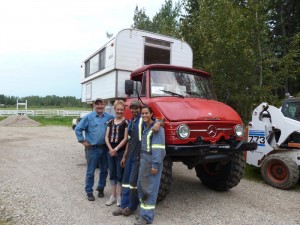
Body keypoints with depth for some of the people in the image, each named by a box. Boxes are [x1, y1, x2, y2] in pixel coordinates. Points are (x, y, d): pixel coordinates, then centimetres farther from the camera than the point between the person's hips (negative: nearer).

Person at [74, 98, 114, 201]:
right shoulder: (88, 117, -5)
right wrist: (83, 141, -5)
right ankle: (89, 192, 18)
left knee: (104, 170, 13)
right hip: (93, 149, -3)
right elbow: (78, 129, -2)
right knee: (90, 171, 4)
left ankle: (101, 188, 31)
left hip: (105, 148, 3)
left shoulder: (109, 117, 1)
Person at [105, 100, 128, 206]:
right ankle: (113, 196, 25)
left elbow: (125, 139, -11)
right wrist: (110, 149, -8)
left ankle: (119, 196, 18)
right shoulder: (110, 122, 10)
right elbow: (106, 137, 5)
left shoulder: (126, 122, -6)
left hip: (121, 152, -5)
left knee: (119, 175, 4)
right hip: (110, 151, 5)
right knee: (112, 174, 13)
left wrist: (116, 149, -14)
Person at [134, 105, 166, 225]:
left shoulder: (157, 128, -12)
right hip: (143, 159, 8)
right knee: (141, 186, 12)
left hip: (152, 161, -8)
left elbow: (158, 148, -18)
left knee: (150, 188, 0)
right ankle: (144, 212, 28)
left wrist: (155, 164, -22)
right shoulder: (144, 127, 13)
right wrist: (141, 160, 12)